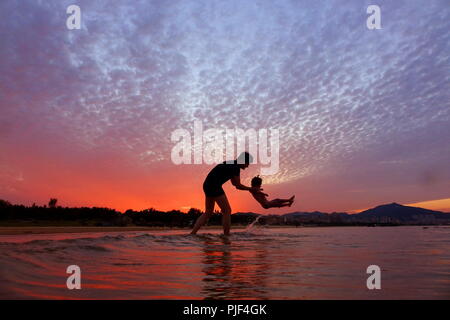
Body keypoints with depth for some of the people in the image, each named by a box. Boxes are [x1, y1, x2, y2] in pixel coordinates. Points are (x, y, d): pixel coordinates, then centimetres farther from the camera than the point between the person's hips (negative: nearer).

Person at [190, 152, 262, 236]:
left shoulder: (232, 164, 21)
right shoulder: (236, 167, -8)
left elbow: (234, 183, 30)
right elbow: (238, 185, -4)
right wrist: (251, 189, 10)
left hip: (207, 185, 10)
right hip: (214, 186, -10)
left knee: (208, 212, 16)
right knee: (227, 211, -1)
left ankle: (192, 233, 10)